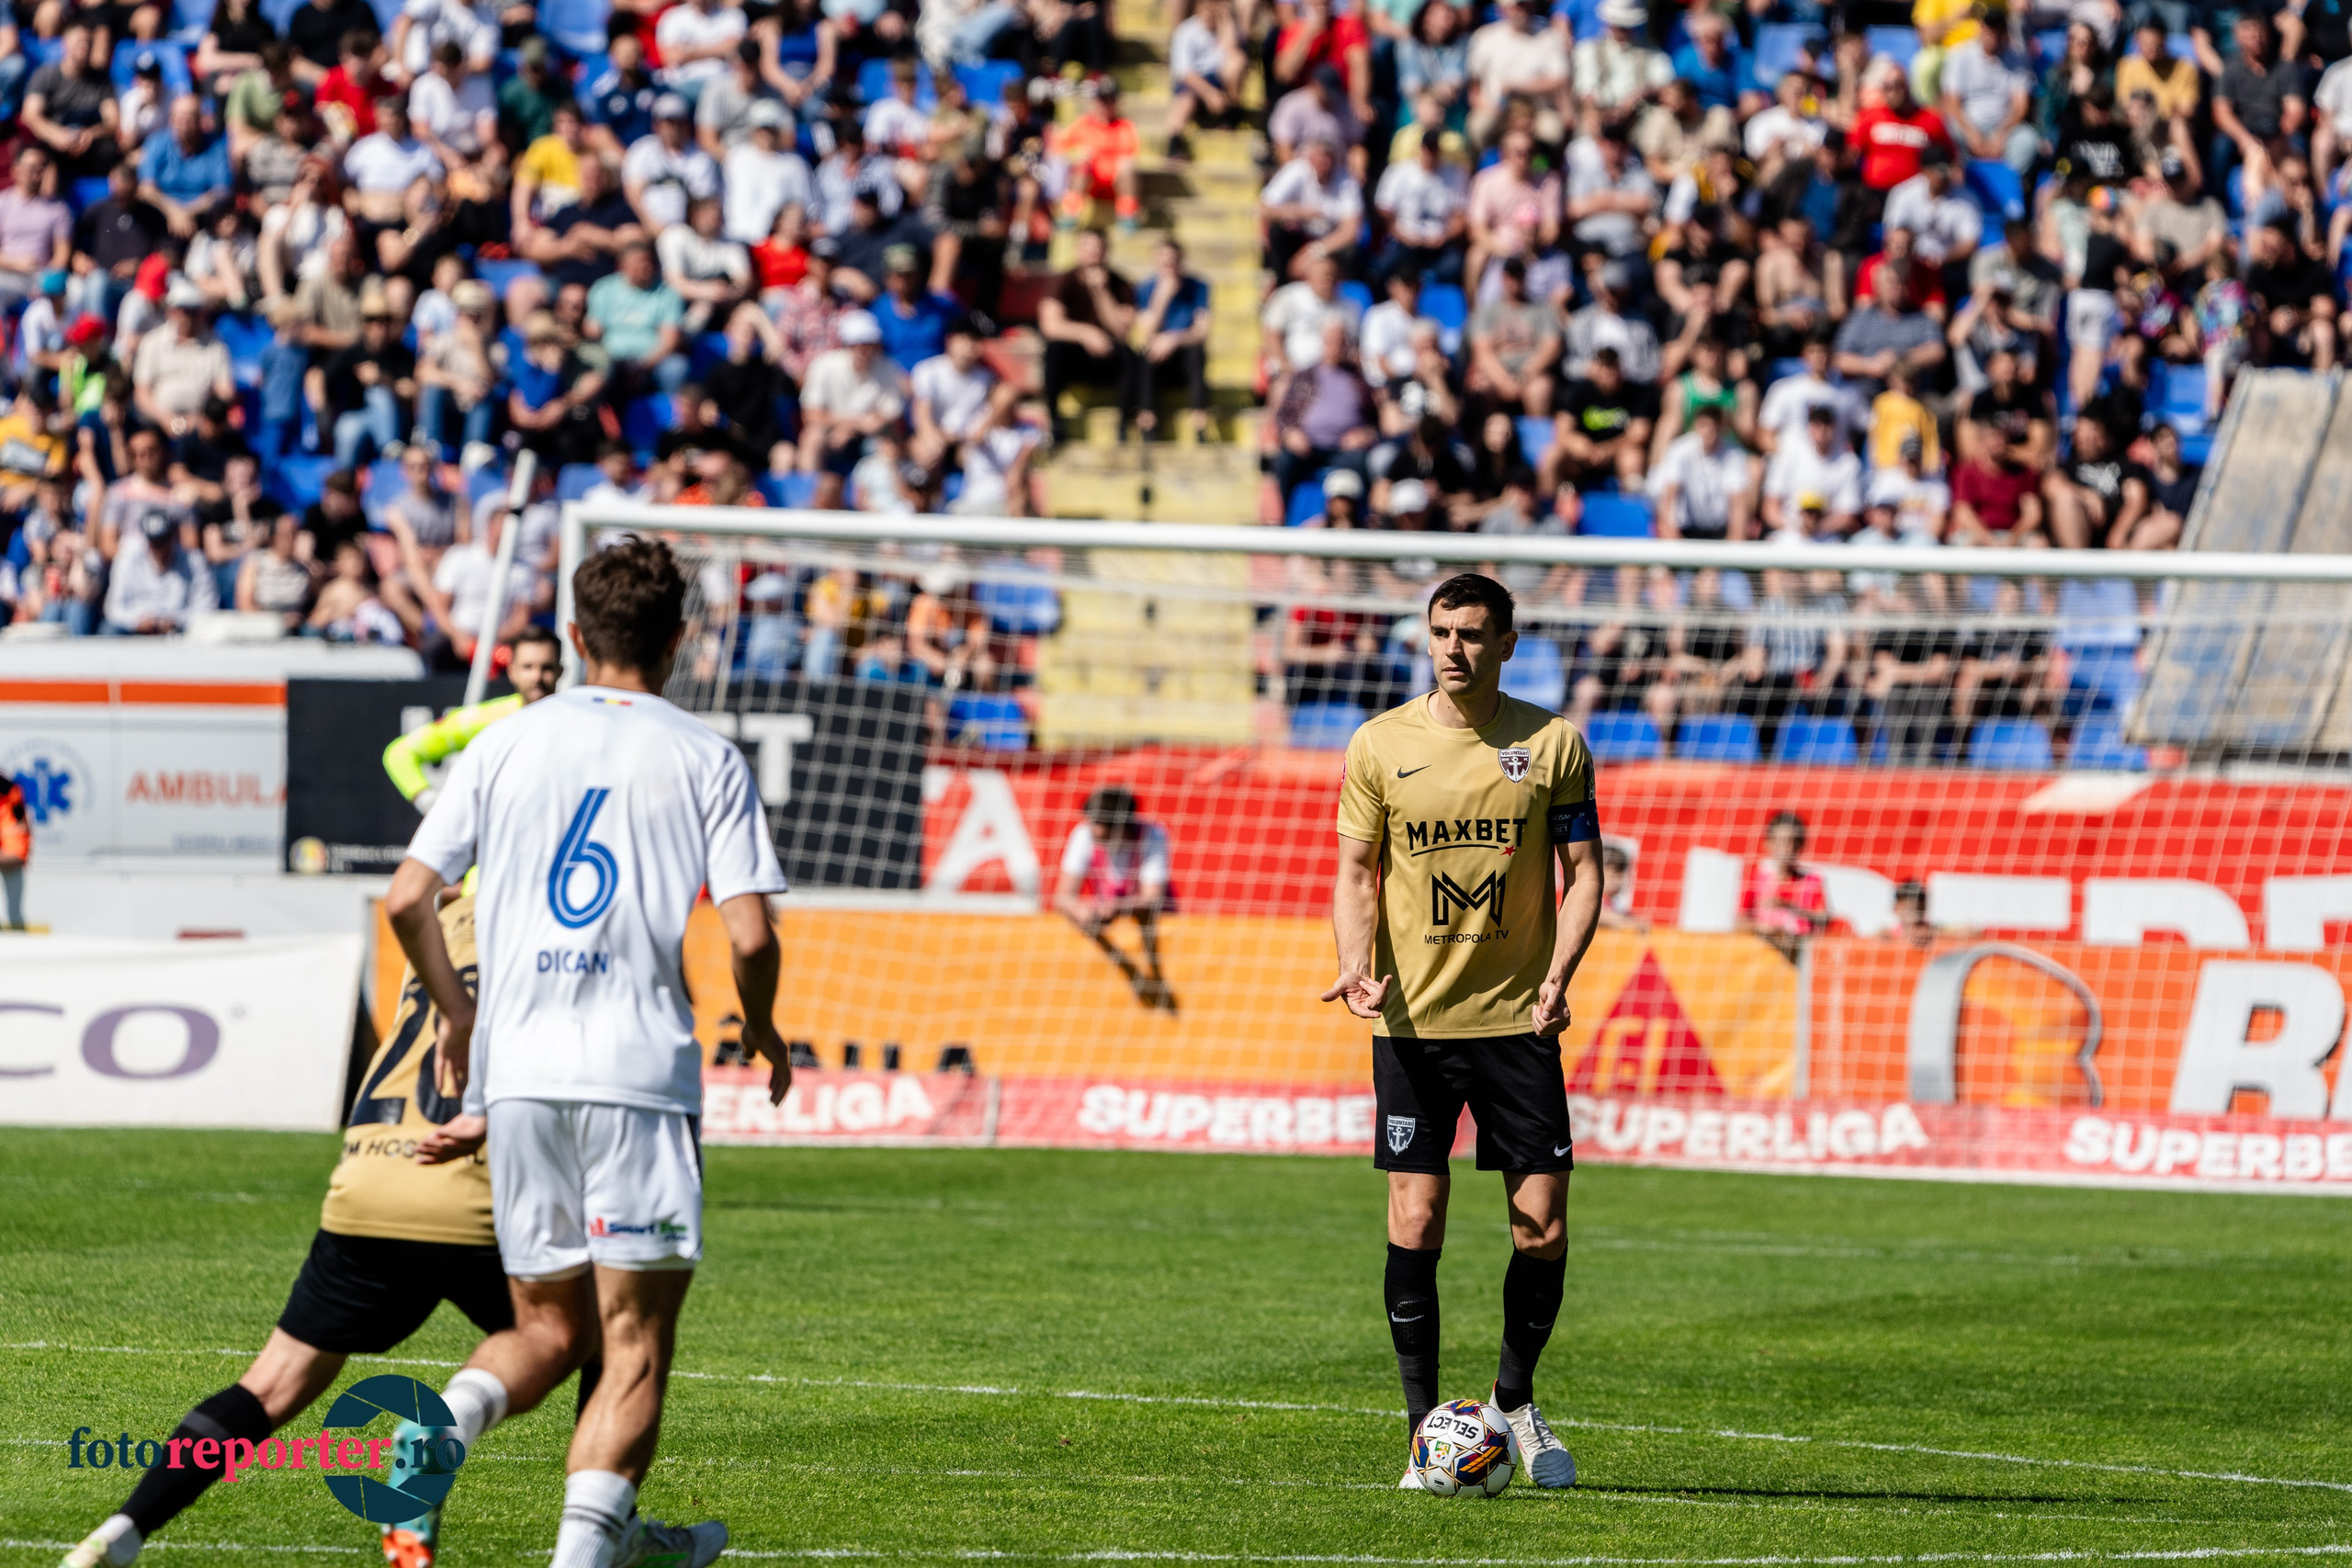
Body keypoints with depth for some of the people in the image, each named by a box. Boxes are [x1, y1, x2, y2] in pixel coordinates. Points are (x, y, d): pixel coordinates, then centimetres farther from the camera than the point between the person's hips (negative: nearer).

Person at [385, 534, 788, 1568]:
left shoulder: (506, 744, 9)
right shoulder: (706, 760, 1)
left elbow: (407, 899, 5)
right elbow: (749, 935, -5)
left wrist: (456, 1012, 22)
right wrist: (761, 1031, 15)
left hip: (517, 1069, 3)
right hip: (640, 1071, -3)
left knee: (550, 1330, 15)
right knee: (634, 1345, 1)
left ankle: (446, 1418, -15)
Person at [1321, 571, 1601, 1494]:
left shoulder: (1552, 743, 1)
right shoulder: (1381, 746, 2)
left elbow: (1582, 872, 4)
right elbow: (1357, 872, 7)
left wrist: (1557, 975, -12)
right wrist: (1358, 965, -11)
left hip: (1516, 1020, 0)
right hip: (1413, 1021, 0)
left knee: (1543, 1227, -2)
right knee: (1416, 1220, -5)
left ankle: (1515, 1399, 21)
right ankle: (1425, 1427, 5)